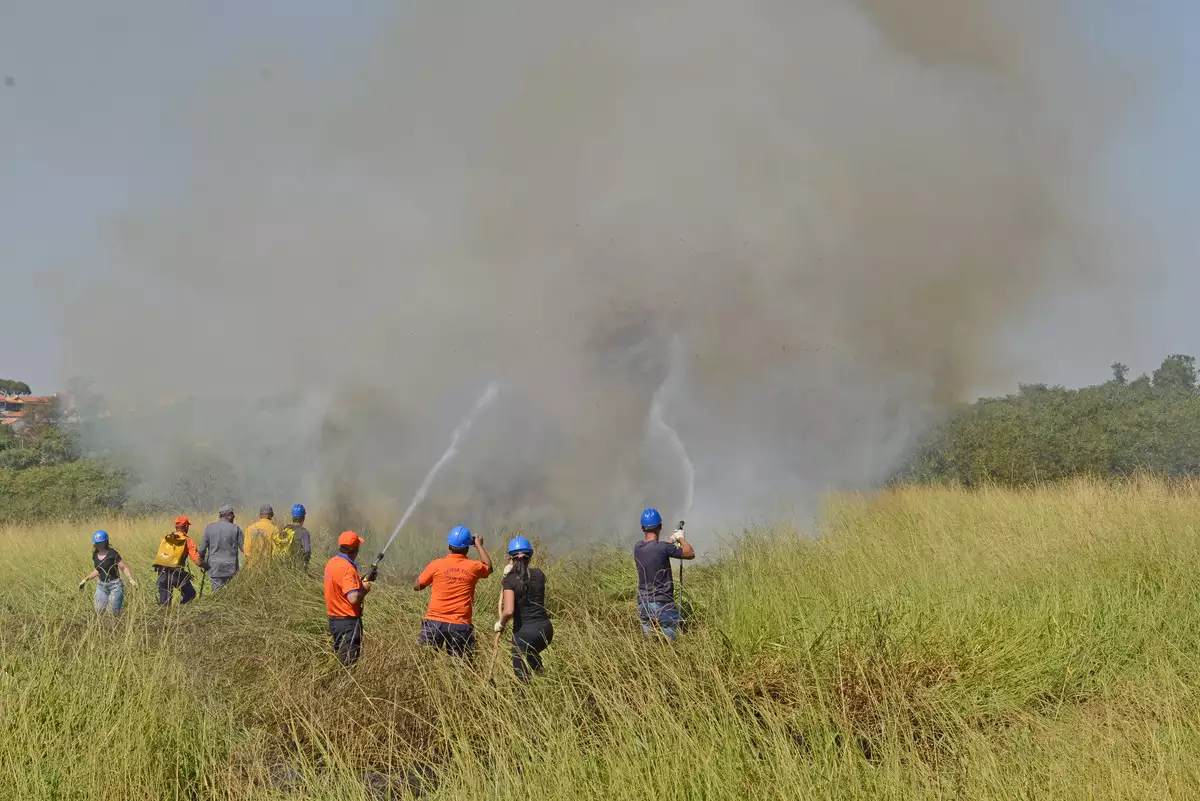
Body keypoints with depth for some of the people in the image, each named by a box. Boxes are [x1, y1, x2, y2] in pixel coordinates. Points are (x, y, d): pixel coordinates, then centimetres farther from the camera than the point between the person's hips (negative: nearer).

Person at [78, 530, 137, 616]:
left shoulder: (112, 554, -13)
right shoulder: (95, 555, 5)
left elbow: (124, 568, -12)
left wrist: (131, 579, -26)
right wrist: (85, 579, 14)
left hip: (114, 585, -5)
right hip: (101, 585, 5)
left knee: (115, 612, -5)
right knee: (99, 611, -1)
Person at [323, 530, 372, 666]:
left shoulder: (331, 563, 6)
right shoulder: (347, 568, -22)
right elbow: (353, 598, -29)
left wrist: (359, 582, 9)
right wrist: (364, 588, -11)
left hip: (333, 618, 9)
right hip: (348, 621, -9)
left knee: (337, 658, 17)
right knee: (348, 661, -3)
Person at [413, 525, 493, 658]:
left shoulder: (436, 565, -4)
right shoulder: (474, 567, -1)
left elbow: (416, 586, 7)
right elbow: (488, 567, 23)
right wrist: (479, 546, 31)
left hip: (434, 622, 0)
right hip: (460, 625, 0)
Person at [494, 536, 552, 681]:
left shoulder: (510, 579, -12)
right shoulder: (539, 575, 3)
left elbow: (509, 611, -23)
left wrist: (501, 624, -2)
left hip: (524, 631, -6)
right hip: (545, 628, 6)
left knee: (523, 678, 4)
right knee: (533, 655, 37)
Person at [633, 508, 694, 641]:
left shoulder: (638, 548, 3)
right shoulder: (663, 548, -17)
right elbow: (691, 554, -5)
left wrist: (672, 539, 32)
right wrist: (681, 538, 11)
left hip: (643, 605, 6)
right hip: (662, 605, -6)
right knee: (672, 641, 3)